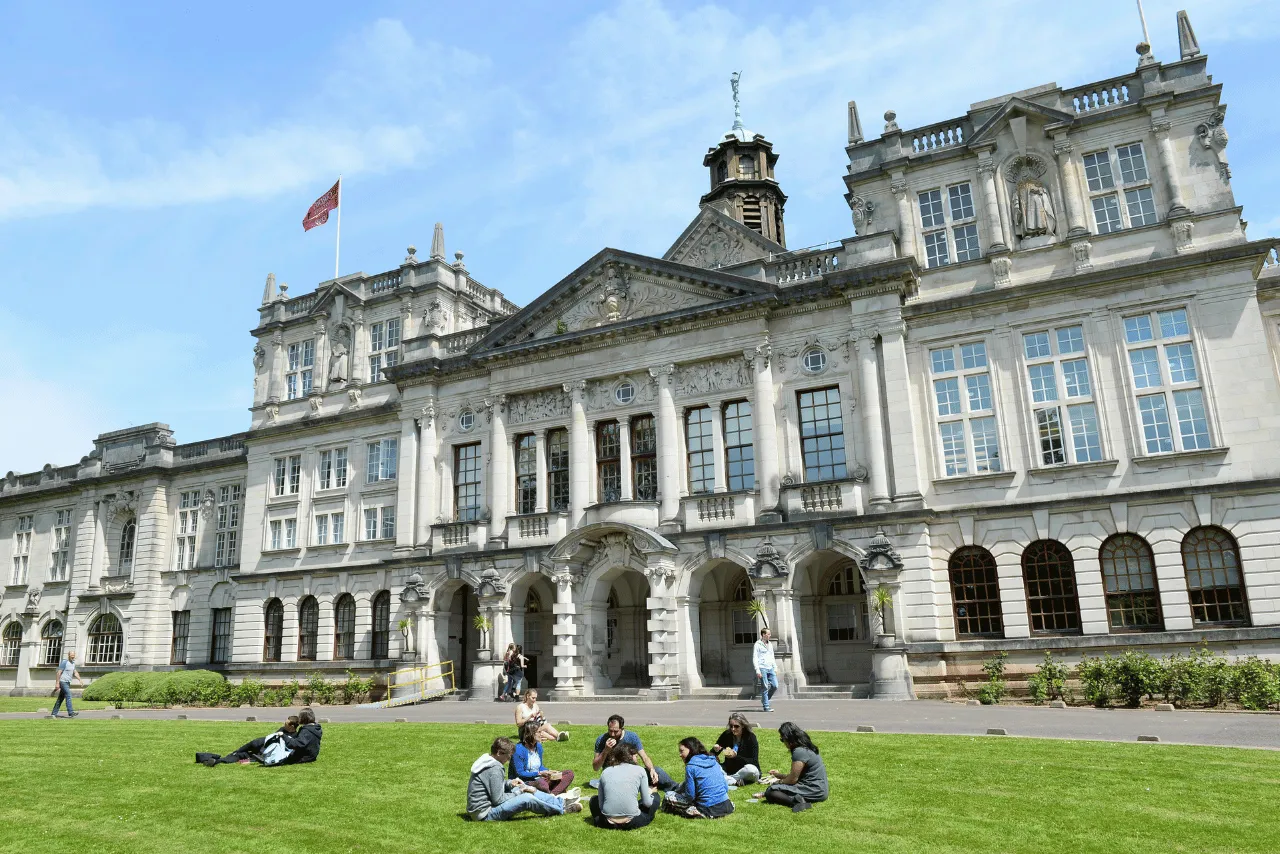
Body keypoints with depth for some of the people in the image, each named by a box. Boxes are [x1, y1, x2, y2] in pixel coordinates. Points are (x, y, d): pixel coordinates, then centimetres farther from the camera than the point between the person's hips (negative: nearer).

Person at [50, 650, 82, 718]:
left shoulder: (73, 663, 13)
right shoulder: (64, 662, -12)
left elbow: (75, 673, 15)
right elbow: (59, 672, -13)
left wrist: (80, 680, 5)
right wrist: (57, 683, -17)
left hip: (67, 683, 8)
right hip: (63, 682, -8)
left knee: (60, 698, 9)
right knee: (68, 696, -17)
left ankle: (54, 713, 14)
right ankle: (70, 712, -22)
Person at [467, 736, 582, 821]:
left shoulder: (486, 761, 8)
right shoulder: (494, 769, -23)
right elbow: (498, 799, -22)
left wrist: (509, 783, 5)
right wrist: (518, 792, -8)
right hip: (485, 815, -11)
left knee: (524, 789, 12)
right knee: (527, 799, -21)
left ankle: (558, 800, 15)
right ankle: (562, 808, -4)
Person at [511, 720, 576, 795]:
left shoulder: (538, 746, 10)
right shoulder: (518, 750, -16)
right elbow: (519, 773, -17)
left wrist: (549, 771, -3)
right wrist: (539, 773, -20)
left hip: (539, 779, 9)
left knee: (569, 774, -4)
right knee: (541, 783, -45)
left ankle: (552, 794, -27)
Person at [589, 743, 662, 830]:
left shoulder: (605, 772, 5)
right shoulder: (639, 770, -2)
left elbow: (600, 804, 4)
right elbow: (647, 802, -1)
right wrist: (649, 793, 21)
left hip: (608, 823, 2)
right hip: (631, 823, -2)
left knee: (594, 799, 33)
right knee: (656, 796, 22)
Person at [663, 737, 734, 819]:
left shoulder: (690, 766, -8)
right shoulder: (714, 762, 10)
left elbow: (690, 796, -8)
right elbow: (726, 788, 11)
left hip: (710, 810, -7)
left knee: (669, 798, 3)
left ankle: (696, 812, -3)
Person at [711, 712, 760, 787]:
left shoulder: (751, 737, -11)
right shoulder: (726, 735, -3)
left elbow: (754, 761, -17)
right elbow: (711, 755, 2)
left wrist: (736, 756, -29)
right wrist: (715, 750, -22)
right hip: (729, 770, 3)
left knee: (751, 769, -36)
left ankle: (727, 779, -20)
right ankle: (736, 782, -27)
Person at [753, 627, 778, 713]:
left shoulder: (769, 645, 17)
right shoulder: (757, 645, -4)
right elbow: (754, 658, -7)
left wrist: (775, 667, 16)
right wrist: (757, 670, -15)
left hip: (770, 668, 6)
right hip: (762, 668, -6)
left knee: (775, 686, -2)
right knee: (765, 688, -5)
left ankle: (764, 700, 18)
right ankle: (766, 707, 2)